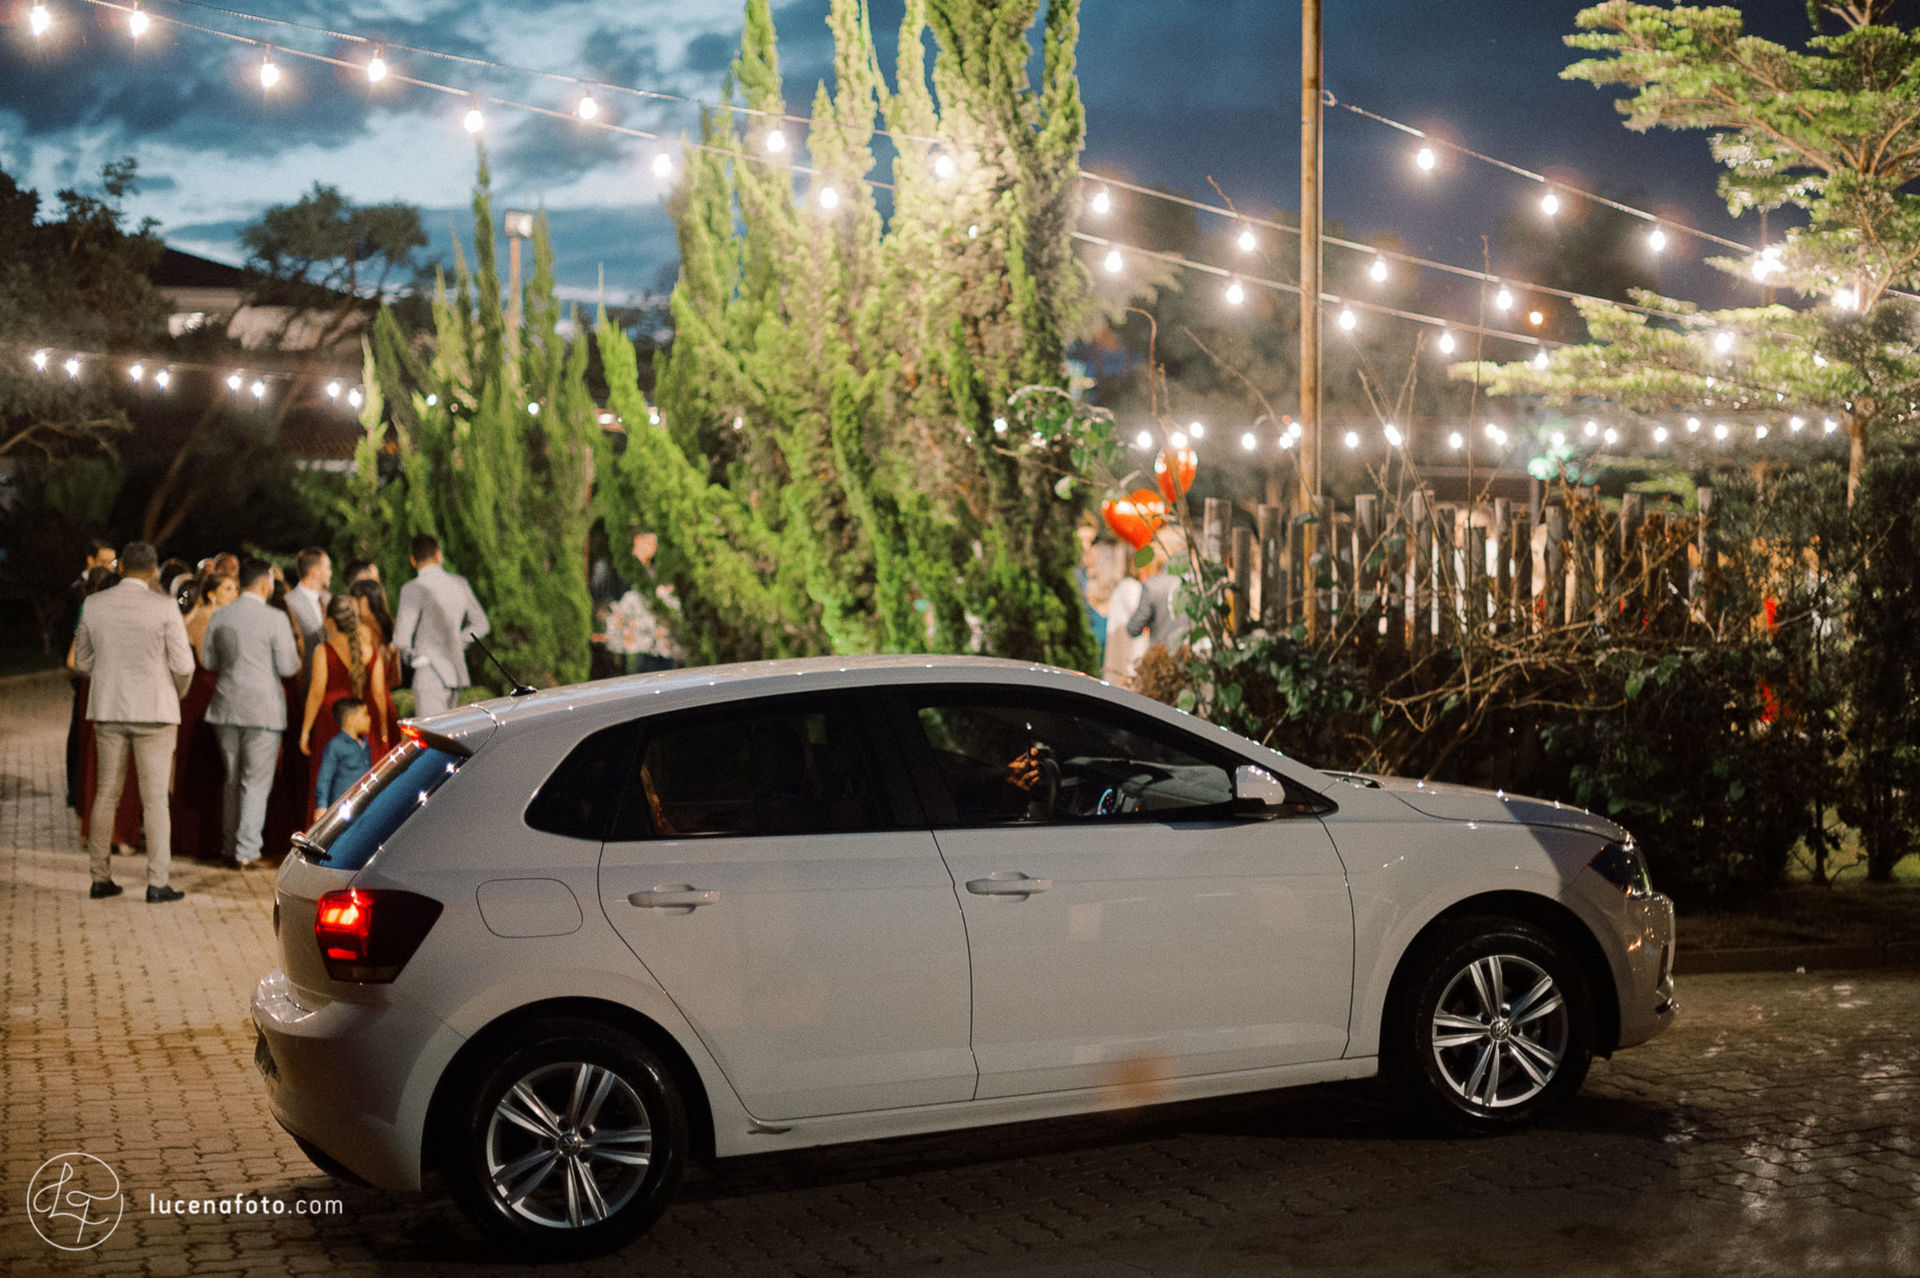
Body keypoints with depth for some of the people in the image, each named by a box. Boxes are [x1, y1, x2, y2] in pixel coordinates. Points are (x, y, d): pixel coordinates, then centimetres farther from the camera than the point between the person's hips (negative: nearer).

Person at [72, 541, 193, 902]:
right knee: (155, 797, 0)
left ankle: (100, 877, 16)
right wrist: (178, 691, 11)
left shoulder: (94, 605, 1)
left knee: (107, 792, 13)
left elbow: (83, 661, 9)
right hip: (154, 710, -4)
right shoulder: (164, 608, -10)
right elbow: (183, 665, -10)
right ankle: (157, 882, -1)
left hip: (108, 710, 4)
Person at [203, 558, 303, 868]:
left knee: (232, 780, 16)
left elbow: (210, 662, 10)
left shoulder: (219, 618, 4)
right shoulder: (275, 619, -11)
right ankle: (246, 851, -2)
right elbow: (287, 667, -10)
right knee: (256, 783, 0)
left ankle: (230, 847, 21)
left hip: (226, 708, 5)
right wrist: (299, 659, 11)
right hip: (263, 709, -5)